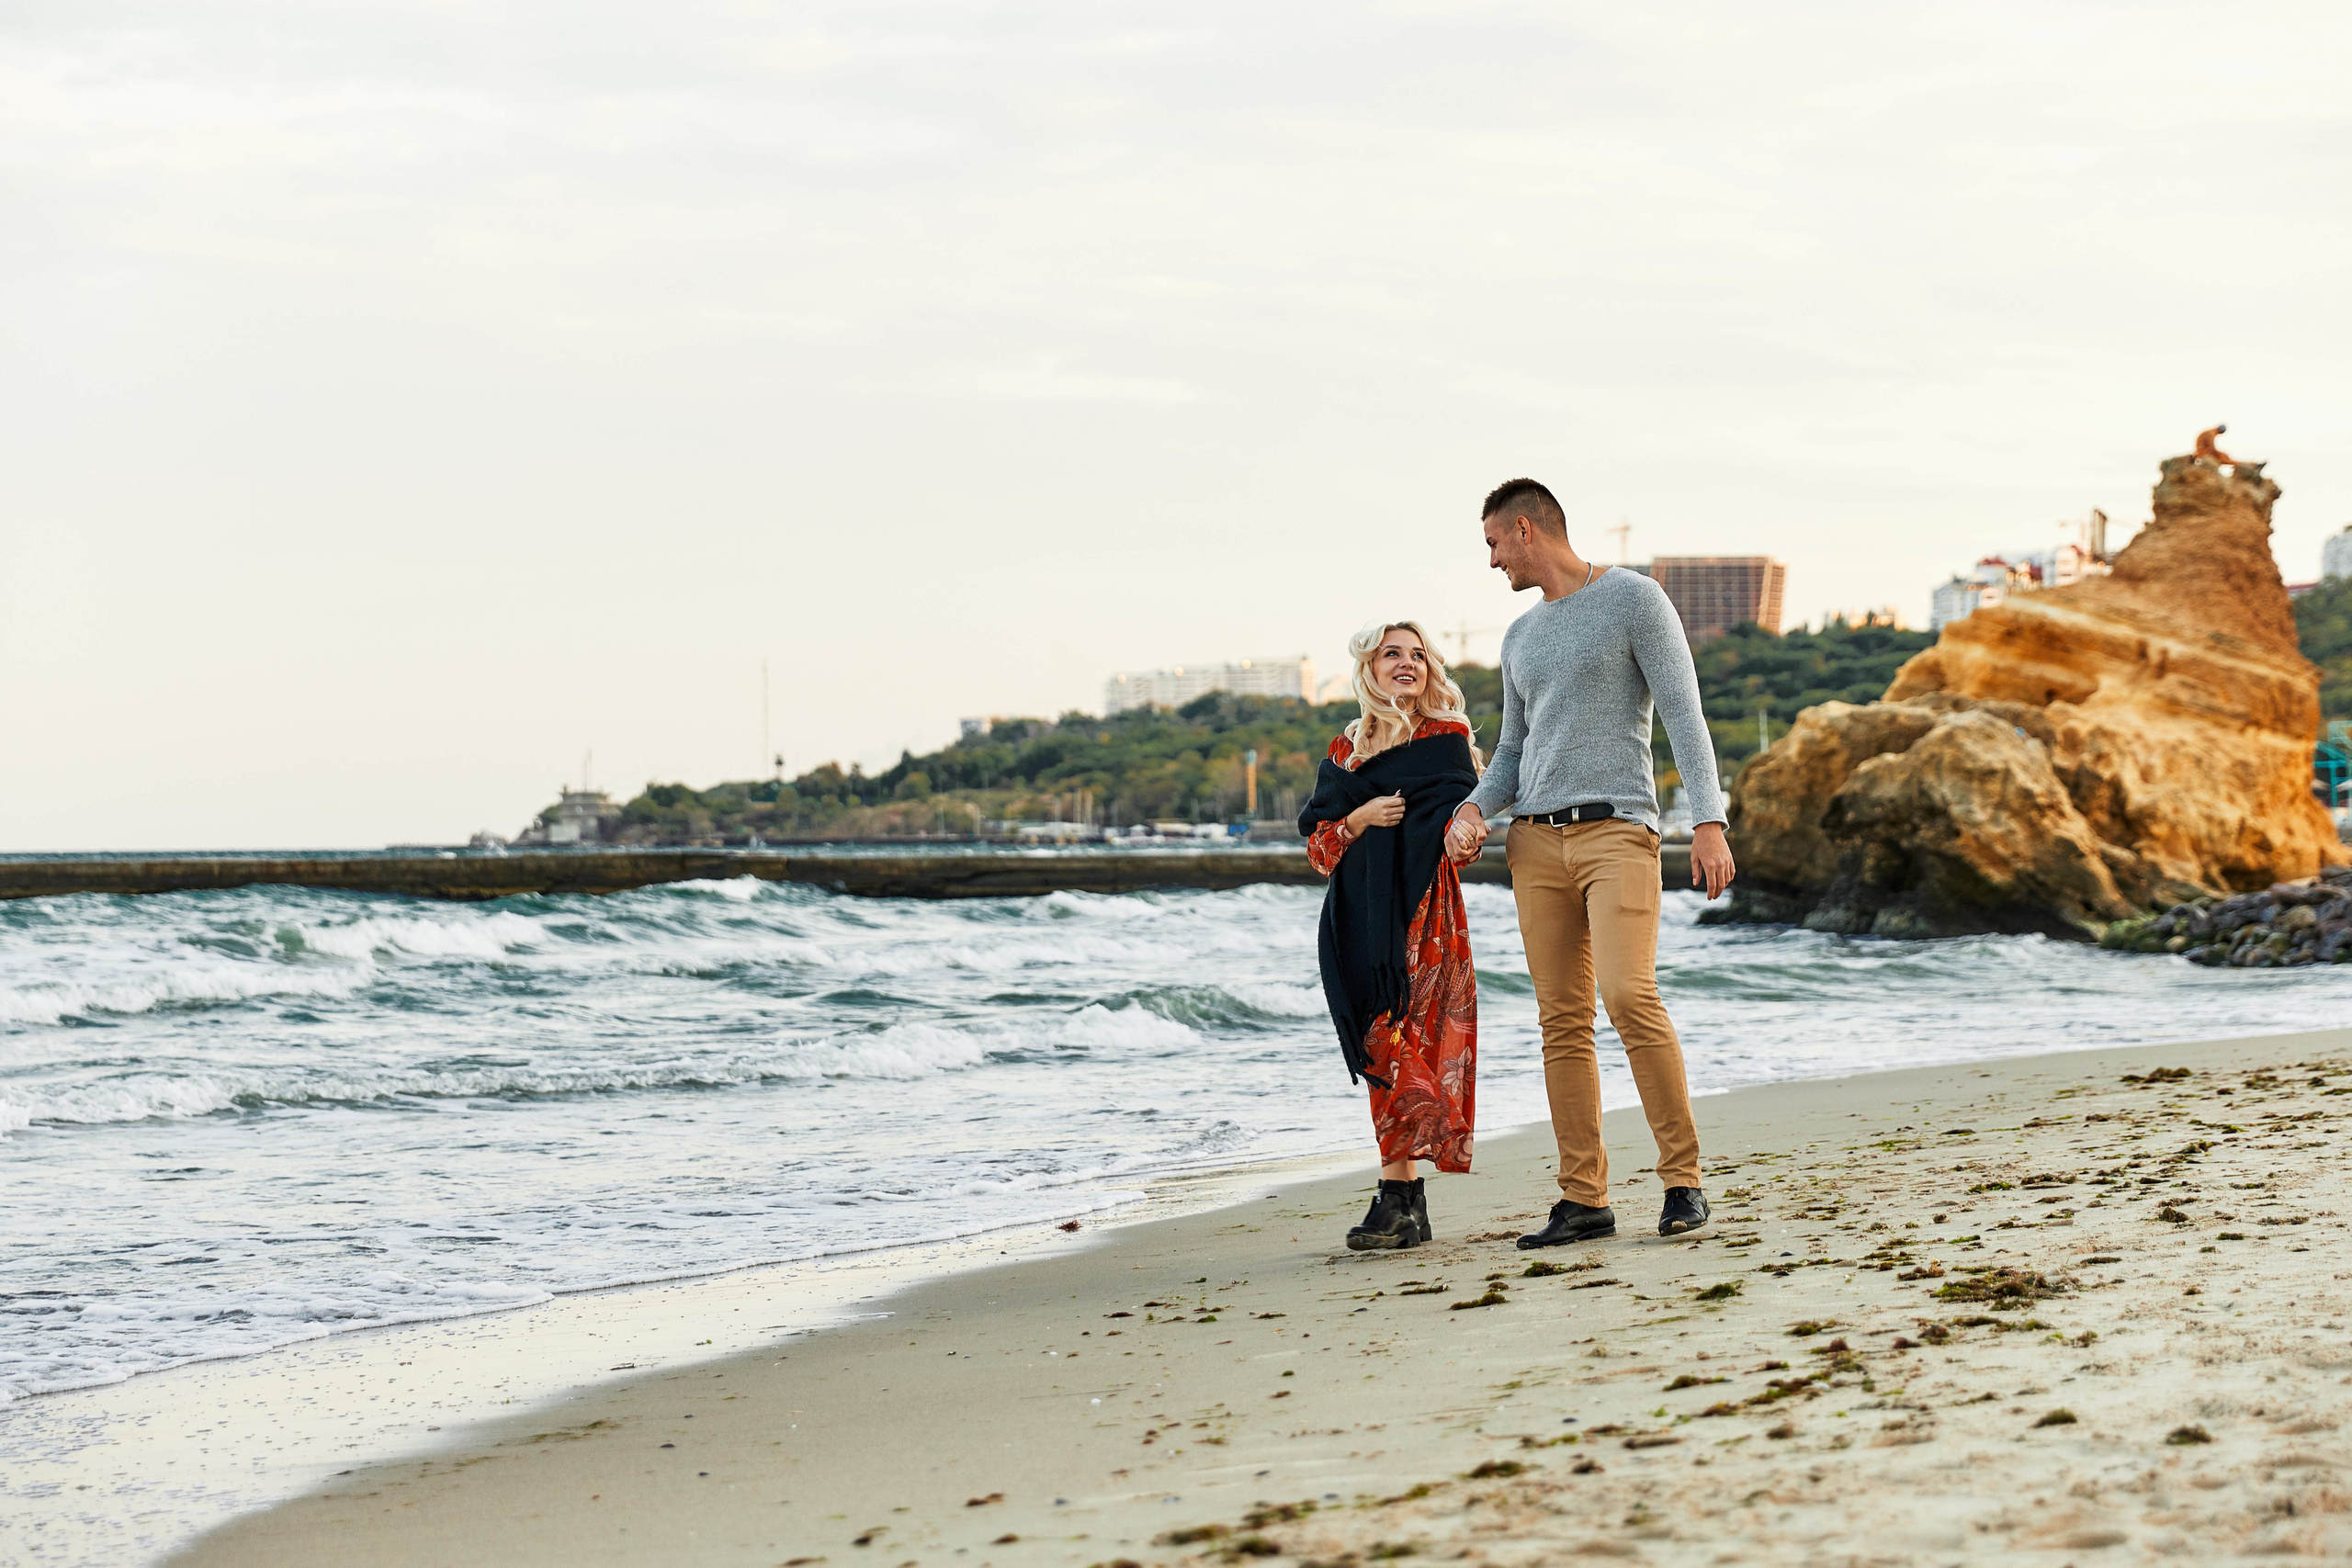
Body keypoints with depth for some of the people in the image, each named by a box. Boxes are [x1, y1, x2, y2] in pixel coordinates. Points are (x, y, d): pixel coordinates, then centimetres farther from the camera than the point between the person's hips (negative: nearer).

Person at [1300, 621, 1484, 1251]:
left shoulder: (1447, 740, 6)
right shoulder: (1347, 750, 17)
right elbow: (1318, 843, 13)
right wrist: (1361, 818, -6)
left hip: (1422, 911, -4)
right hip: (1360, 915, 4)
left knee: (1401, 1049, -14)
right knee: (1383, 1054, 3)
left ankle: (1396, 1199, -16)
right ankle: (1411, 1205, 5)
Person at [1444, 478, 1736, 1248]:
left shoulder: (1634, 599, 1)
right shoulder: (1522, 636, 21)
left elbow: (1684, 715, -6)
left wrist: (1709, 821, -16)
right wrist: (1473, 810, 4)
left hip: (1618, 830, -6)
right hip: (1538, 839, 6)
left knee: (1629, 995, -21)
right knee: (1562, 1021, 2)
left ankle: (1683, 1179, -13)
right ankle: (1584, 1200, 3)